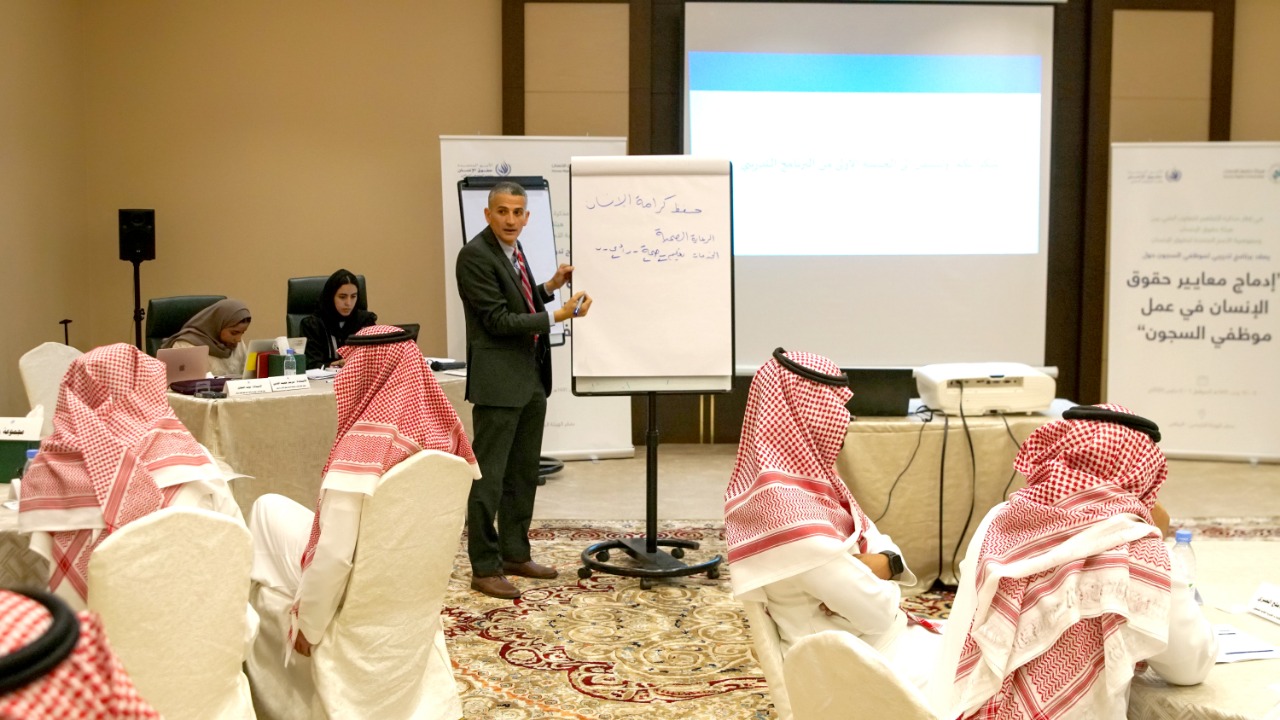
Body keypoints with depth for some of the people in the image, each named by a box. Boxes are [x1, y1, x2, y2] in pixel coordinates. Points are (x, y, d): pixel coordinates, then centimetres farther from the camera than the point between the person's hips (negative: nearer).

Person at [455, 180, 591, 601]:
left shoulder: (513, 249, 11)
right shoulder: (475, 255, -15)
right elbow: (497, 319, -19)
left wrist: (550, 287, 7)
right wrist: (557, 316, -21)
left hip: (532, 377, 9)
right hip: (498, 380, -9)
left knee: (524, 472, 16)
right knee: (490, 477, -2)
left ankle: (515, 554, 28)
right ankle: (484, 567, 8)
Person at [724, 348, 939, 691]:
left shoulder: (802, 479, 1)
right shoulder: (790, 509, -28)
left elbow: (882, 546, 6)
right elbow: (878, 609, -25)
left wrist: (883, 564, -15)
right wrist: (873, 569, -5)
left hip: (869, 639, 9)